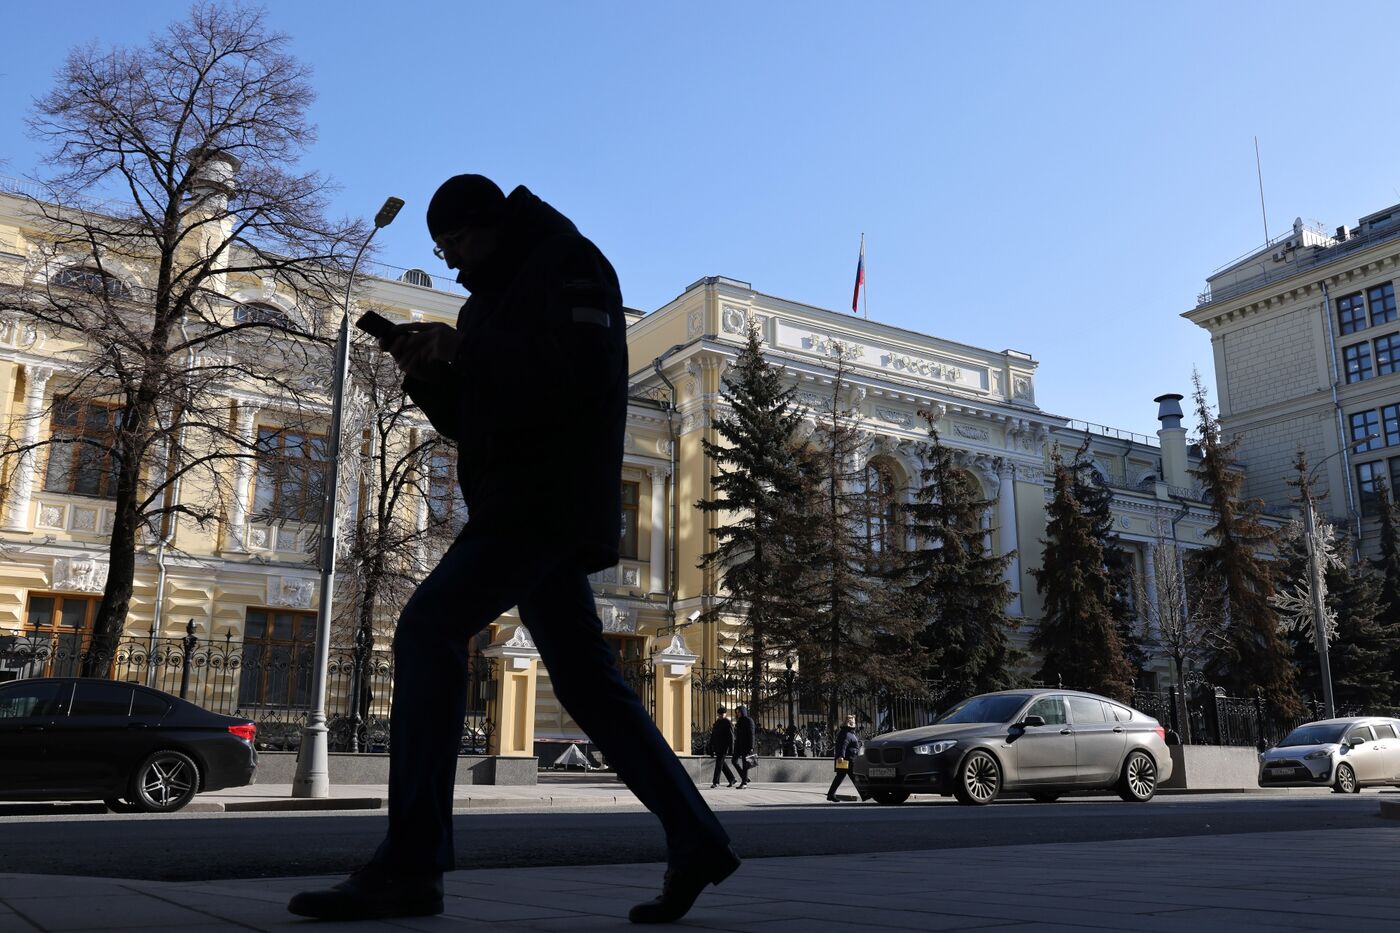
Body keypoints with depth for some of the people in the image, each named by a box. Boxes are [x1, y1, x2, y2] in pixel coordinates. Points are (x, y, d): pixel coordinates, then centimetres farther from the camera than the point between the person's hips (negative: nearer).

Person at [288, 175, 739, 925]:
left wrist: (466, 352, -15)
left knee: (427, 630, -18)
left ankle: (409, 867, -19)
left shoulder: (570, 267, -1)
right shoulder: (495, 301, 25)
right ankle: (695, 840, 12)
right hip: (531, 505, 10)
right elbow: (472, 419, 22)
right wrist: (429, 373, 3)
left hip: (549, 499, -10)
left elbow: (586, 375, -18)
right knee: (589, 685, 8)